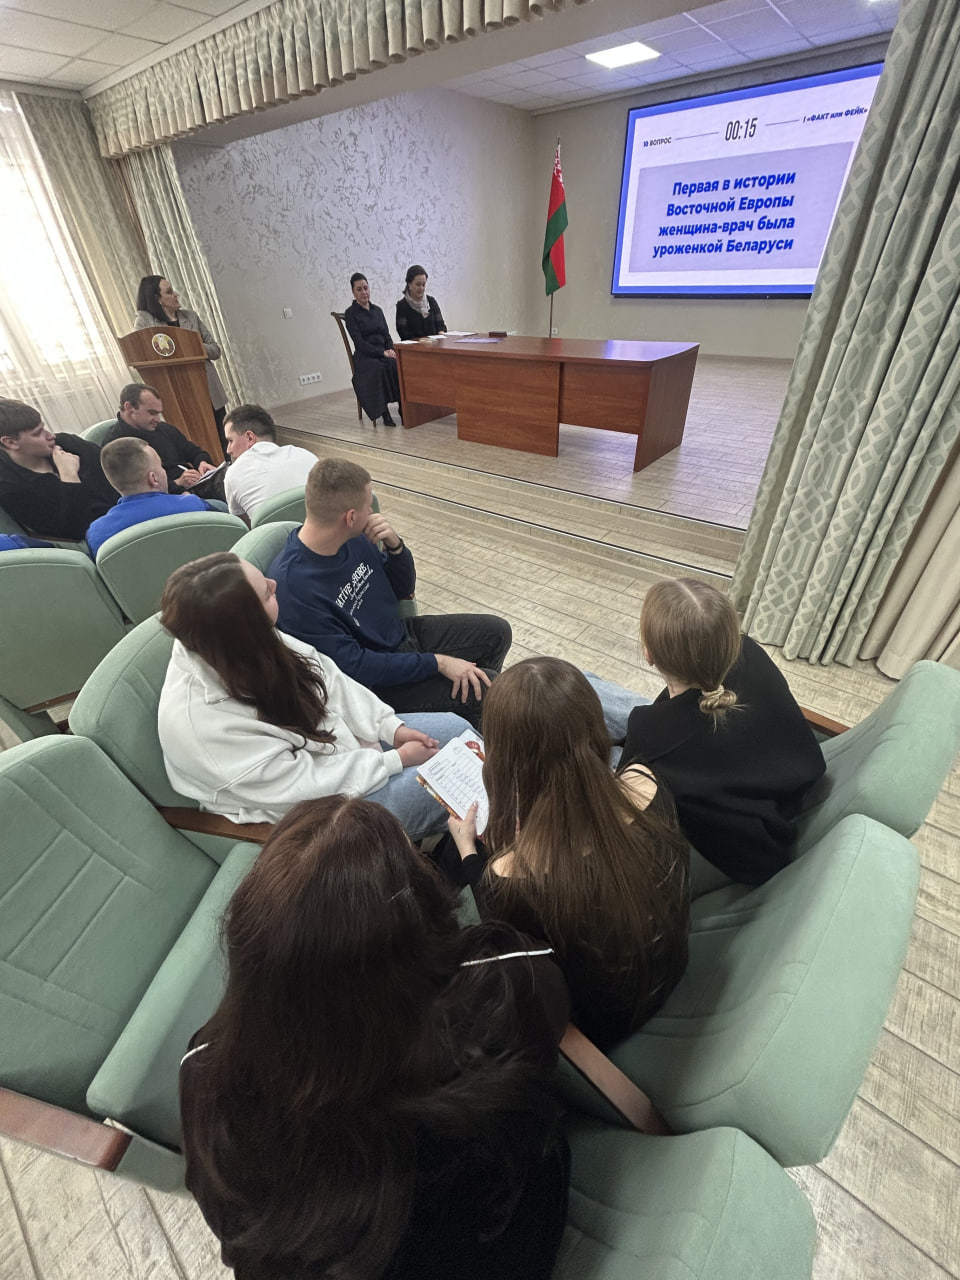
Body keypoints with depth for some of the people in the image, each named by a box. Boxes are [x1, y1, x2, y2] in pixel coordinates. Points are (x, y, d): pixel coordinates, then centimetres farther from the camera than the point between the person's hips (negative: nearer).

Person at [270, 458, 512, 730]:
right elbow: (354, 665, -26)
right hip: (377, 680, -7)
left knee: (496, 632, 8)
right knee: (490, 690, -16)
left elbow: (403, 589, 5)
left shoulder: (353, 538, -8)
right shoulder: (292, 586, -30)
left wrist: (395, 545, -15)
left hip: (401, 634, 8)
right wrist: (437, 662, -24)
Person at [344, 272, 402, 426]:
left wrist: (390, 349, -7)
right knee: (379, 369, -38)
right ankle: (384, 414, -31)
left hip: (383, 354, 5)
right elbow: (359, 342, -9)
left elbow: (387, 335, 16)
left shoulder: (377, 310, 18)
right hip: (365, 357, -5)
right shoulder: (350, 313, 0)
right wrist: (383, 352, -19)